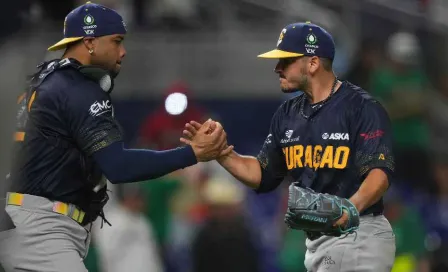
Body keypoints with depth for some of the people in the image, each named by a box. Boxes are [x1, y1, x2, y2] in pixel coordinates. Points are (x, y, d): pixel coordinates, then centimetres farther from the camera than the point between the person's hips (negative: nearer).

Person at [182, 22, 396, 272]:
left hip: (356, 238, -8)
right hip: (316, 240, 8)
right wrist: (219, 152, 2)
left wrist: (352, 207, -40)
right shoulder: (288, 114, 12)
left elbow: (380, 172, -22)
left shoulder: (362, 108, -12)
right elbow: (263, 176, 16)